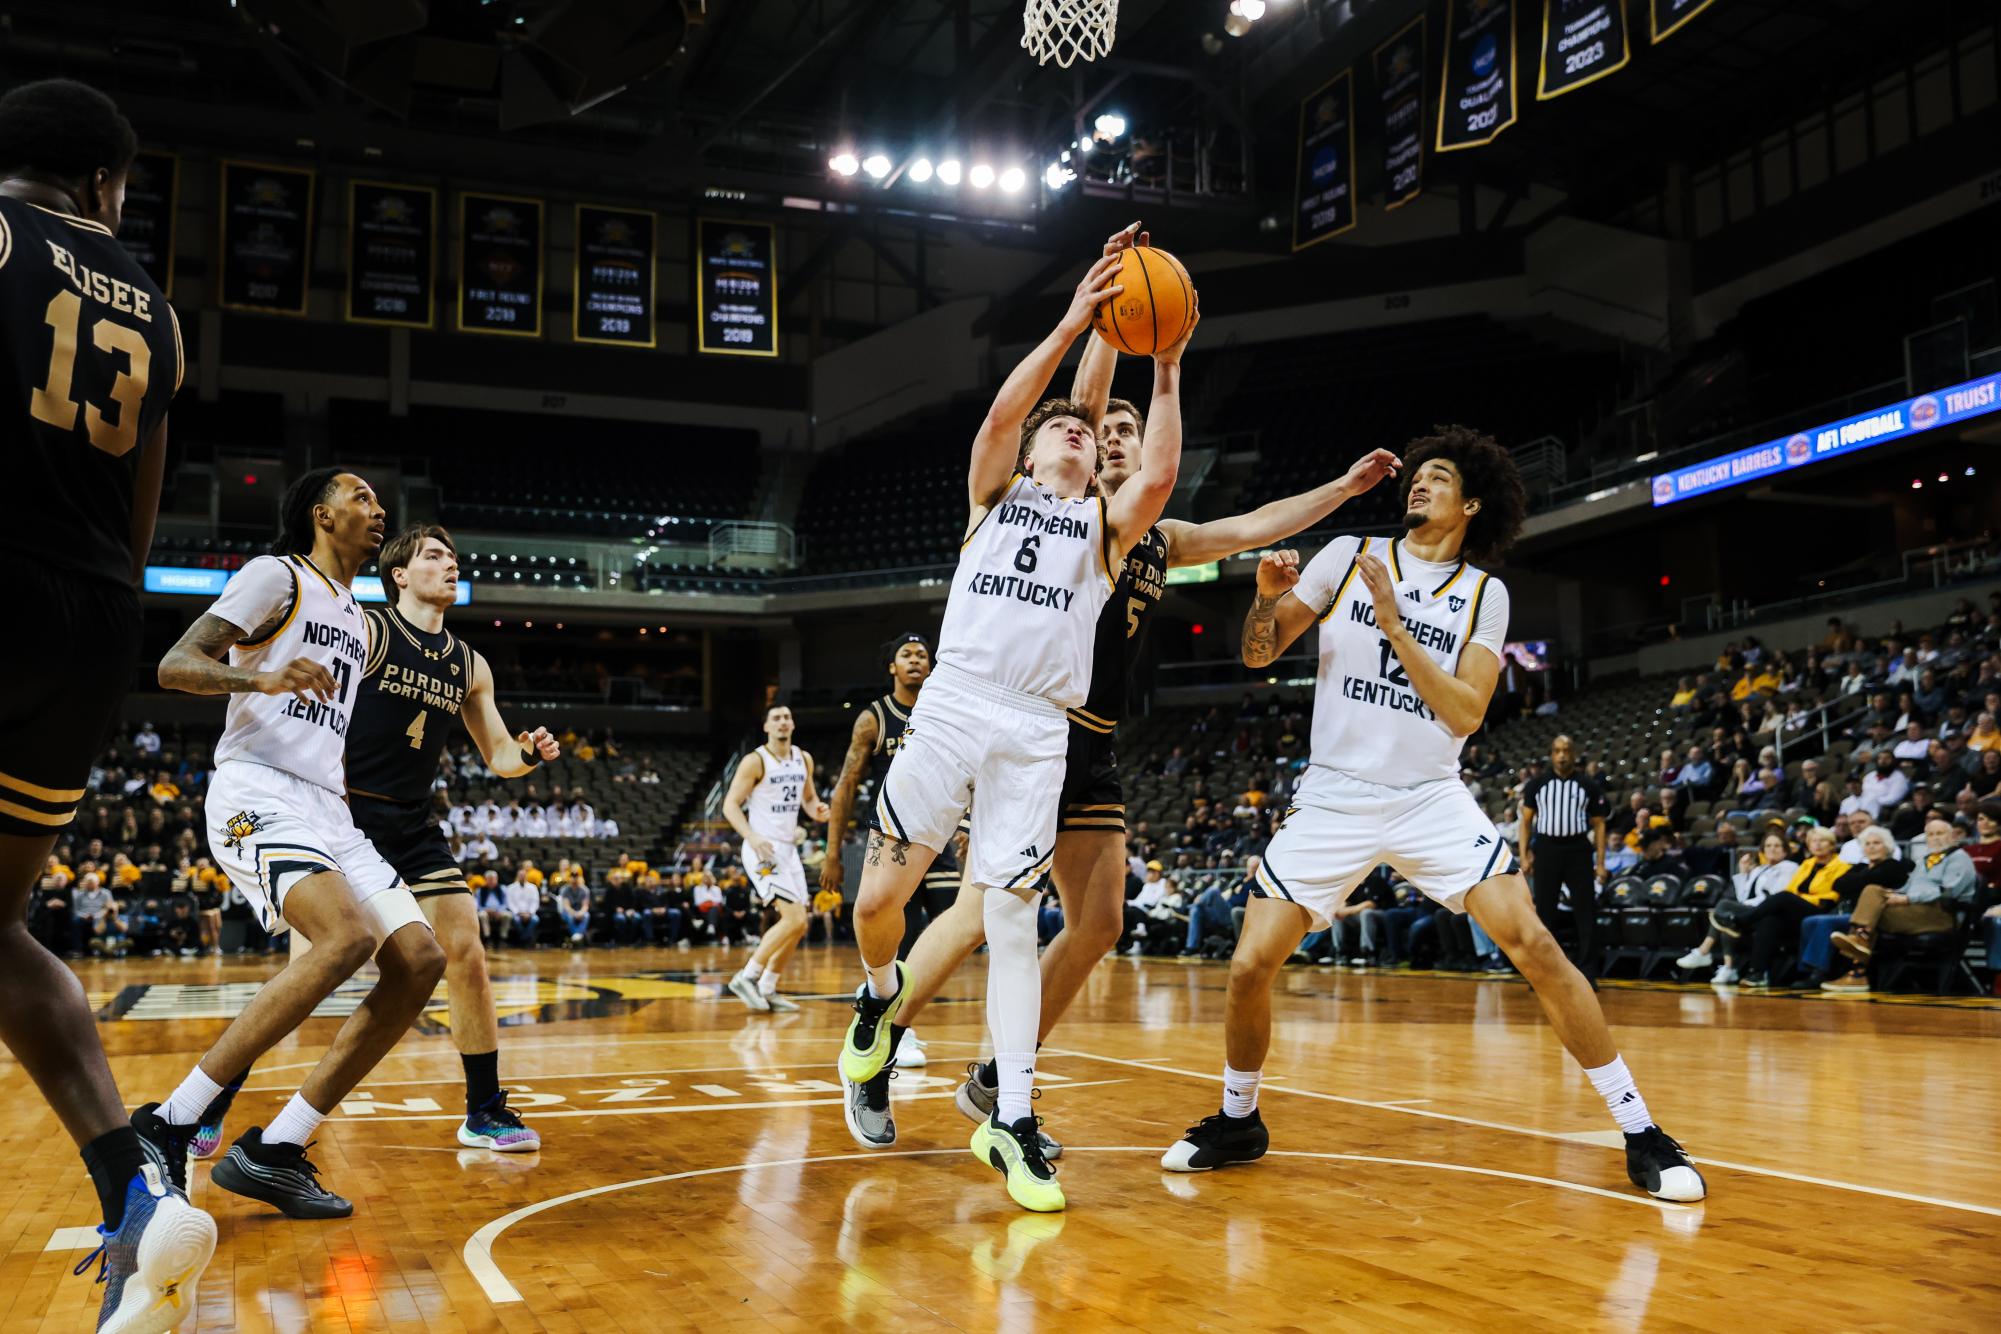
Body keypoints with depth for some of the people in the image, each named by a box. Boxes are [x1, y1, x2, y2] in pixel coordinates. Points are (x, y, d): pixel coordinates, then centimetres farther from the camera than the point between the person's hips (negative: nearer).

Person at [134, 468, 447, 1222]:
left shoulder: (357, 621, 26)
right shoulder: (278, 577, 1)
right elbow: (174, 666, -9)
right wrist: (267, 678, -26)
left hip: (326, 808, 9)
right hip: (258, 793, -8)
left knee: (420, 960, -8)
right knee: (348, 937, -31)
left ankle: (274, 1152, -5)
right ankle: (165, 1127, -23)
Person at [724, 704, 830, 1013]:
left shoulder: (804, 759, 10)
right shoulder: (755, 761, -10)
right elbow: (730, 805, -12)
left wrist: (817, 810, -2)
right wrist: (752, 837, -27)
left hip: (788, 849, 8)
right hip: (763, 849, -8)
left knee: (798, 925, 8)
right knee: (794, 918, -19)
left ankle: (767, 989, 19)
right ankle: (747, 976, -8)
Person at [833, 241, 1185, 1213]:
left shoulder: (1107, 522, 17)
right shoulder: (996, 495, 16)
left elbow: (1160, 477, -5)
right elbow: (999, 414, -4)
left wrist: (1167, 372, -7)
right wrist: (1071, 326, -9)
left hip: (1038, 731, 0)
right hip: (952, 703, 0)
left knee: (1013, 921, -4)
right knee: (882, 892, 0)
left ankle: (1012, 1122, 1)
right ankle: (880, 997, 35)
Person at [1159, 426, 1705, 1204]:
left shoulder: (1484, 594, 4)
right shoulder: (1349, 556, 5)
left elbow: (1467, 714, -7)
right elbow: (1258, 654, 5)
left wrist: (1394, 625, -15)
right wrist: (1268, 595, -16)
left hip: (1431, 799, 0)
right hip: (1333, 800, 1)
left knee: (1534, 946, -15)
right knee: (1249, 969, -6)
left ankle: (1640, 1134, -2)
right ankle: (1238, 1121, 21)